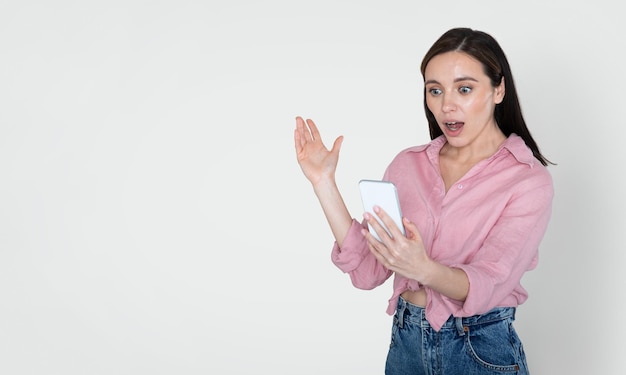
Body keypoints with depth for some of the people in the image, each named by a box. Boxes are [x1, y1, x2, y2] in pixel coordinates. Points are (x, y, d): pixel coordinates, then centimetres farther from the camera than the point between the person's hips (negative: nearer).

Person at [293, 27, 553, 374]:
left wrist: (423, 270, -41)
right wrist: (323, 183, -12)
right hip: (405, 342, 4)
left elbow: (486, 286, -22)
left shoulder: (528, 179, -12)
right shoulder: (408, 164, 0)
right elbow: (367, 270, -6)